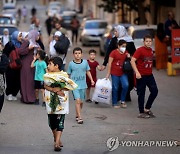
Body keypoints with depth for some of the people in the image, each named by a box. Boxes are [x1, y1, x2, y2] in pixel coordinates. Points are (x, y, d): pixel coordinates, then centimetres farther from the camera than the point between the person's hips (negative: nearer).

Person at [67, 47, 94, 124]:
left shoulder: (85, 62, 1)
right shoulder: (71, 64, -4)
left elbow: (88, 71, 13)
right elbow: (68, 74, 6)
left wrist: (91, 80, 5)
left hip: (83, 85, 3)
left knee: (81, 102, 12)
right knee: (78, 100, -15)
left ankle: (77, 115, 33)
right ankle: (79, 118, -14)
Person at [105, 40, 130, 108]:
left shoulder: (126, 53, 8)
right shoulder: (114, 52, -8)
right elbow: (110, 63, -9)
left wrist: (128, 57, -2)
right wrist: (108, 73, -12)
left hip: (123, 73, 4)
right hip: (115, 73, -4)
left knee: (126, 85, -12)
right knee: (115, 88, 3)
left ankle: (122, 101, 6)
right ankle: (115, 103, 14)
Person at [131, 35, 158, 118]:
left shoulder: (151, 50, 9)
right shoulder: (140, 50, -12)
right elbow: (132, 61, -18)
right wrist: (137, 72, -24)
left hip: (149, 75, 7)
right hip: (141, 75, -7)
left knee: (154, 91, 2)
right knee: (141, 94, 1)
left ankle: (147, 108, 18)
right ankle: (141, 112, 10)